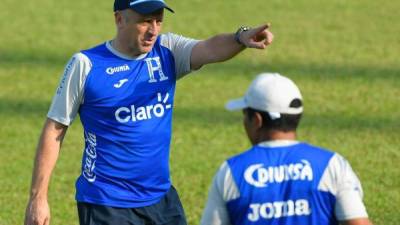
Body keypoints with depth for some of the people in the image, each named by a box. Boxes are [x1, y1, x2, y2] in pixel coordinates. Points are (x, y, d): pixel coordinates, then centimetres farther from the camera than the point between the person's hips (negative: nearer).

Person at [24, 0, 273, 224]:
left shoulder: (167, 52, 2)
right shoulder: (86, 65, -7)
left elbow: (210, 49, -19)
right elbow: (54, 131, -4)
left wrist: (241, 38, -42)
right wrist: (38, 198, -8)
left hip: (161, 198, 4)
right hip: (105, 205, -4)